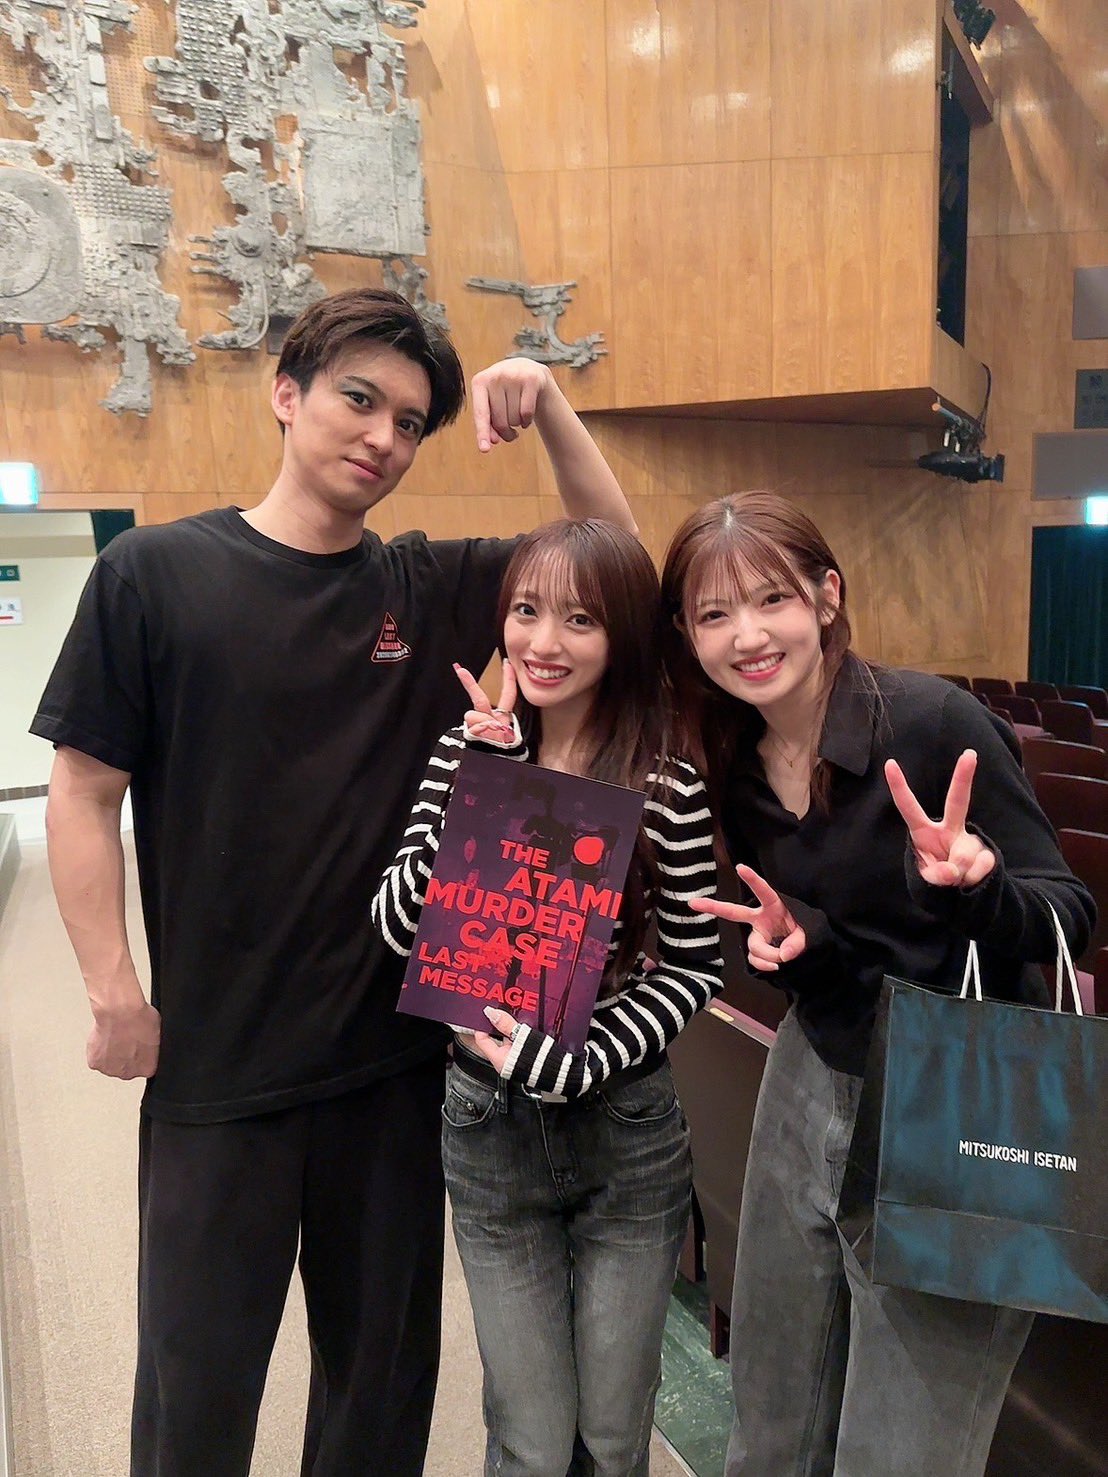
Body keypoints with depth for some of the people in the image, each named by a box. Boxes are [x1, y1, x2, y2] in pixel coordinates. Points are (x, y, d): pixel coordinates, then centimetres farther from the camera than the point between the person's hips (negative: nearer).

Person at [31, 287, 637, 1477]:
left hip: (398, 1050, 3)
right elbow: (83, 794, -5)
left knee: (385, 1363, 22)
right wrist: (116, 997, -8)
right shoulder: (155, 572, -7)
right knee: (198, 1376, 18)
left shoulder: (429, 588, 1)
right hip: (215, 1059, -2)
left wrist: (549, 409, -9)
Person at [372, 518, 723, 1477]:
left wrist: (580, 1061, -19)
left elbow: (697, 964, -8)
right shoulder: (467, 754, -5)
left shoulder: (666, 781, -13)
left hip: (625, 1127, -1)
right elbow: (398, 928, -12)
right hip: (488, 1122, 1)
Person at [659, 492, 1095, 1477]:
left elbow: (1070, 917, -16)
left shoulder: (937, 723, -19)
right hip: (813, 1088, 6)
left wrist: (972, 885, -36)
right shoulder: (735, 765, -1)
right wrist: (788, 936, -15)